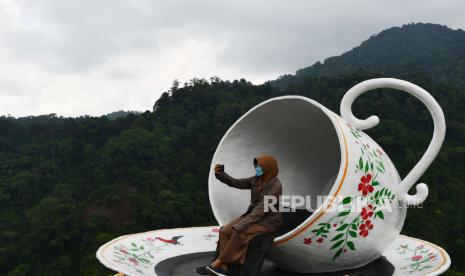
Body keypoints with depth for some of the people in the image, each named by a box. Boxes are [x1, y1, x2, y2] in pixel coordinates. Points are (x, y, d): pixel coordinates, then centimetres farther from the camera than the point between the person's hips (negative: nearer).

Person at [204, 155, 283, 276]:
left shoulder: (276, 186, -23)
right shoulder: (257, 179, 1)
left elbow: (262, 209, -27)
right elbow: (235, 183, 3)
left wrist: (240, 225, -28)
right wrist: (221, 174, -15)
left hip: (269, 221, -7)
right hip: (253, 215, 8)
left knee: (239, 233, -30)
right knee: (225, 231, -14)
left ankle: (219, 262, -14)